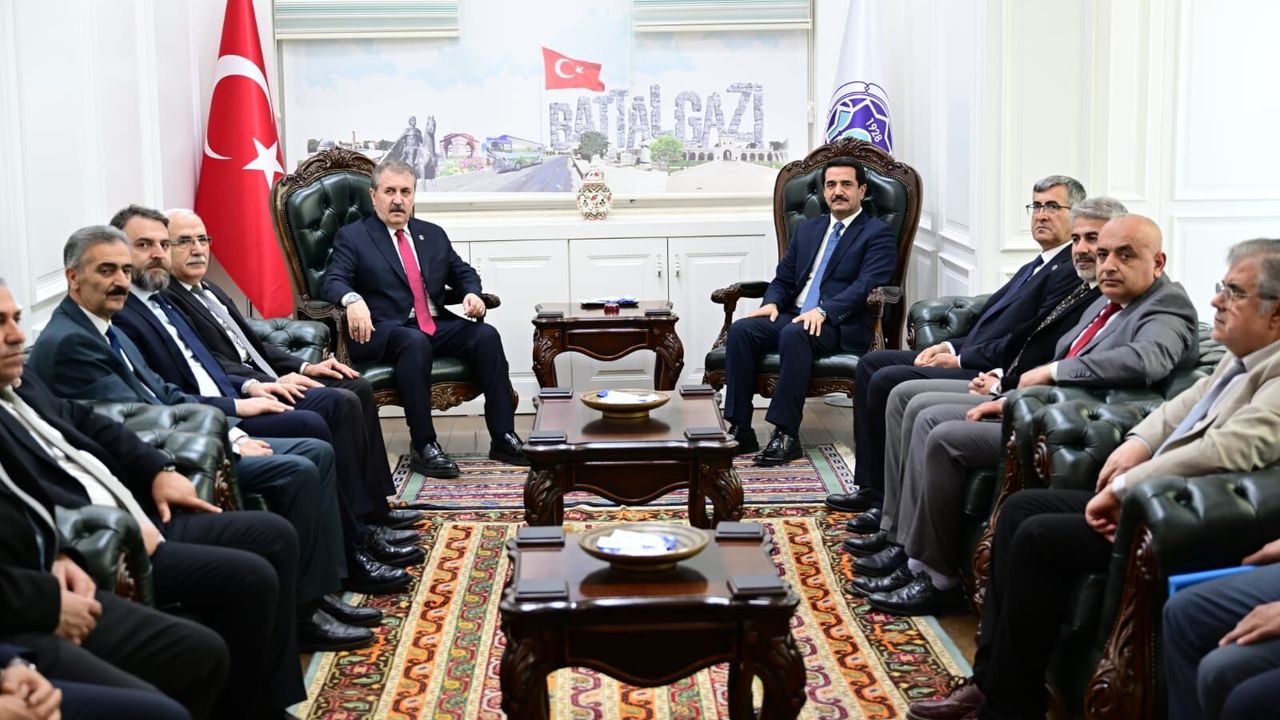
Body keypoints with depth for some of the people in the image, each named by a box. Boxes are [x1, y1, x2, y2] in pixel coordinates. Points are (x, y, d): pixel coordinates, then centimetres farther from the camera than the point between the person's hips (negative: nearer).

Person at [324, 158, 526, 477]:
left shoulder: (433, 234, 22)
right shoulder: (352, 236, 6)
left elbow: (463, 272, 27)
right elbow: (334, 282, -6)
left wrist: (472, 293, 2)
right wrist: (353, 300, -31)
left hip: (438, 325, 5)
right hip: (384, 330, -5)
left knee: (486, 335, -21)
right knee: (415, 342, -38)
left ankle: (503, 439, -20)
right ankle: (423, 448, -33)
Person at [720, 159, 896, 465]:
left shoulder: (878, 233, 4)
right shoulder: (807, 230, 24)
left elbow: (866, 285, -10)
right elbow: (783, 279, 22)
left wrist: (824, 311, -25)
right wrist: (771, 303, -2)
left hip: (839, 325, -6)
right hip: (792, 315, 6)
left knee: (794, 334, -37)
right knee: (741, 330, -22)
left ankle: (786, 434, -34)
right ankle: (740, 430, -22)